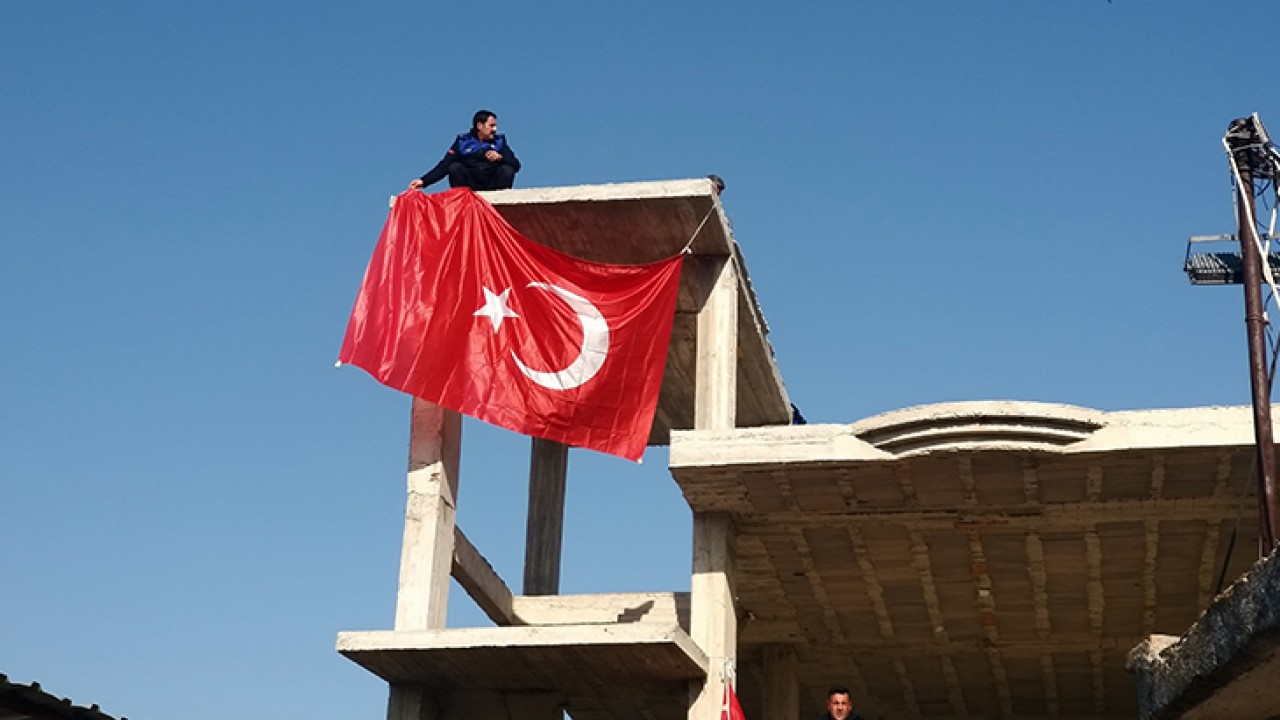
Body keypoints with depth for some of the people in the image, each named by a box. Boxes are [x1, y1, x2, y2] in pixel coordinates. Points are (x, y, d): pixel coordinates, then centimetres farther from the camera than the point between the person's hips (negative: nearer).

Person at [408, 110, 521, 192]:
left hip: (493, 186, 1)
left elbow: (516, 165, 0)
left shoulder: (499, 141, 9)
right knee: (455, 167, -23)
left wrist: (500, 157, -21)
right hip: (469, 186, -1)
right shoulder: (463, 142, 5)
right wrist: (423, 181, -14)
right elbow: (444, 166, -1)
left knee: (507, 170, -23)